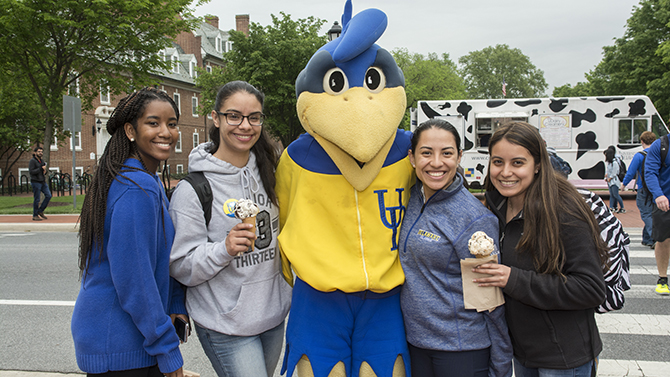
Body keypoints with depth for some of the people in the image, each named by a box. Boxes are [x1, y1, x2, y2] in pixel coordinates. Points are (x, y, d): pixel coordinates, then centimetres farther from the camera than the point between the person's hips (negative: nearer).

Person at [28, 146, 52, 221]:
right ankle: (35, 216, 6)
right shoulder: (32, 161, -8)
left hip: (43, 181, 8)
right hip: (35, 182, -8)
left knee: (48, 195, 1)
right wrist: (41, 168, -15)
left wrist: (45, 171, 3)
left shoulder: (42, 161, 15)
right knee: (37, 199, -4)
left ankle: (40, 211, 13)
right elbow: (32, 171, -18)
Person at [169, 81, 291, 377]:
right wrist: (224, 249, -28)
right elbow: (181, 268, -13)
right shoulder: (193, 190, -13)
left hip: (273, 315, 6)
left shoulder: (267, 175, 5)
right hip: (226, 327, -6)